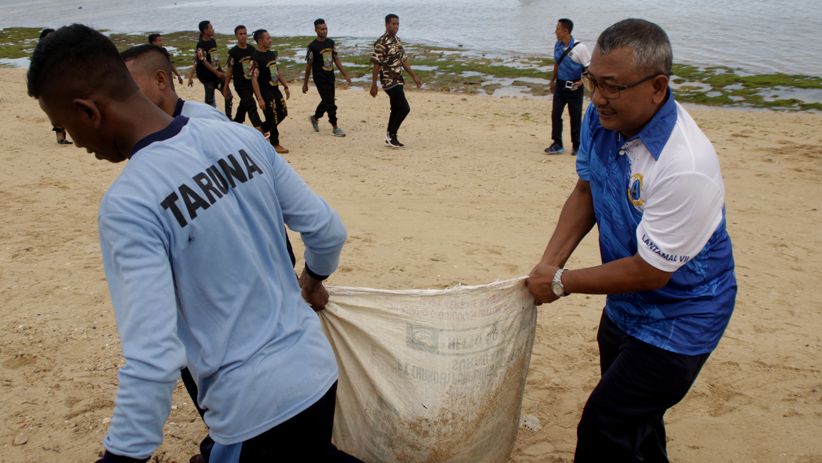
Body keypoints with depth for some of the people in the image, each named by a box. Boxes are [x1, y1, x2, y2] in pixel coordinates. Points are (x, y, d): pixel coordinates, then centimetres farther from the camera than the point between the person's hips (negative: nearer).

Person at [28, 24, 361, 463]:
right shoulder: (243, 138, -4)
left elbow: (153, 360, -25)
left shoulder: (127, 204, -21)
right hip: (317, 367, 6)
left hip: (255, 407, -6)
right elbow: (328, 231, 3)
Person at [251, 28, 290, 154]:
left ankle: (261, 129, 30)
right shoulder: (256, 58, -18)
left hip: (275, 89, 9)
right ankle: (275, 144, 12)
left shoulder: (272, 54, 9)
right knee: (272, 118, -3)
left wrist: (285, 86, 17)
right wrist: (260, 99, -24)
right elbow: (254, 79, -21)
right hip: (265, 91, -9)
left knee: (283, 113, 14)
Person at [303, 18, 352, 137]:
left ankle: (315, 118, 41)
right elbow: (309, 65, -8)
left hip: (330, 77, 6)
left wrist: (345, 74, 8)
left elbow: (336, 59, 12)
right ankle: (335, 128, 5)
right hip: (320, 79, -6)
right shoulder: (313, 46, -13)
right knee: (330, 104, -6)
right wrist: (305, 83, -4)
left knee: (326, 101, 18)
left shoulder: (330, 43, 5)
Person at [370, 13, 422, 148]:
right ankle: (391, 134, 0)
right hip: (390, 81, -9)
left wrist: (414, 76, 16)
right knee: (404, 108, -12)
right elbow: (376, 64, -16)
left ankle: (390, 138, 18)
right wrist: (373, 84, -16)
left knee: (396, 109, 11)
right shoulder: (381, 43, -15)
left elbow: (403, 60, 19)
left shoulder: (397, 40, 12)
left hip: (398, 80, 9)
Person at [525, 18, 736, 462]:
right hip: (625, 305, 8)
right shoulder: (601, 118, -11)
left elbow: (650, 272, -27)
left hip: (677, 320, -7)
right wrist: (549, 261, -7)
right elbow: (586, 191, 4)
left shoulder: (686, 168, -35)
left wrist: (561, 283, -18)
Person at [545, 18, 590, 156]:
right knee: (555, 113, 1)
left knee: (575, 116, 4)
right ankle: (557, 144, 9)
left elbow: (590, 67, -11)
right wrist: (552, 81, 21)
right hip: (560, 84, 6)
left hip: (574, 86, -6)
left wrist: (581, 81, -22)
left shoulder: (579, 47, -16)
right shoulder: (557, 45, 3)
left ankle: (576, 145, 16)